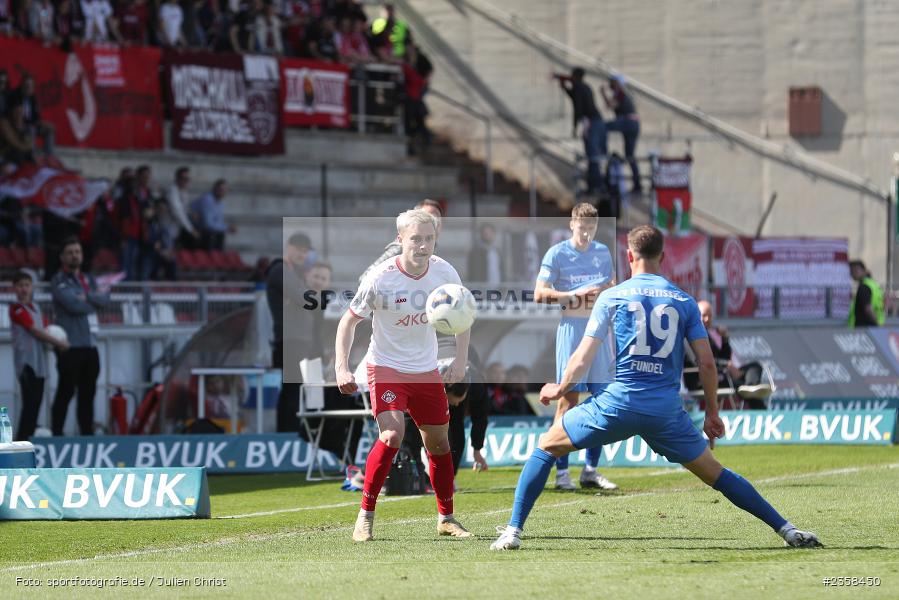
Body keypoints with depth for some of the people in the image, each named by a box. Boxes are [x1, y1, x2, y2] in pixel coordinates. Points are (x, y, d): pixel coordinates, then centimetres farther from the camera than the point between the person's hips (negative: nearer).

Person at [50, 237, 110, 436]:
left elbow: (105, 300, 3)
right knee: (66, 392, -9)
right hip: (70, 345, -7)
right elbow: (74, 305, -17)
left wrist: (87, 296, -12)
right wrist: (94, 302, -2)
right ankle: (57, 435, -7)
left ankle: (87, 434, 15)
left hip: (89, 344, 7)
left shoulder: (88, 280, 18)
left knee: (87, 393, 10)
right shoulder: (59, 281, -3)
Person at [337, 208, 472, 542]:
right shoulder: (379, 279, -20)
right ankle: (366, 516, -12)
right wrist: (341, 368, -19)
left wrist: (460, 359, 2)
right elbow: (349, 320, -9)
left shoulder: (444, 273, -9)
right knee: (392, 434, -23)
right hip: (386, 367, -4)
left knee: (438, 442, 10)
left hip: (426, 370, 5)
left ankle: (446, 518, 26)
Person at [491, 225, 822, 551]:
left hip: (618, 402, -2)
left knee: (546, 447, 15)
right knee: (715, 474, 14)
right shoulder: (683, 301, 8)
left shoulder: (612, 296, 4)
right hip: (667, 410, 2)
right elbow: (707, 363, 5)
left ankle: (513, 531, 5)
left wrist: (559, 390, 21)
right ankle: (787, 529, 9)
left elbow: (583, 357, 3)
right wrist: (712, 413, 17)